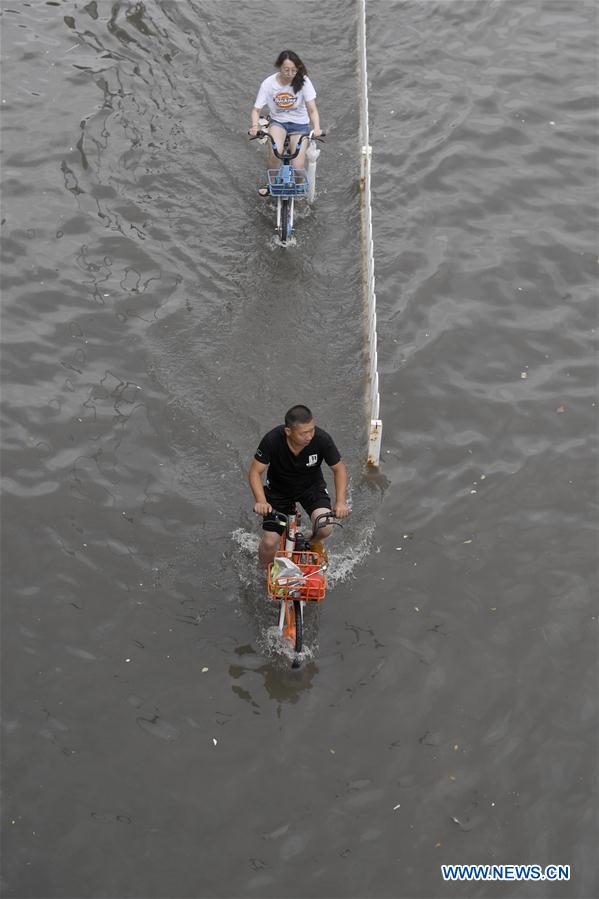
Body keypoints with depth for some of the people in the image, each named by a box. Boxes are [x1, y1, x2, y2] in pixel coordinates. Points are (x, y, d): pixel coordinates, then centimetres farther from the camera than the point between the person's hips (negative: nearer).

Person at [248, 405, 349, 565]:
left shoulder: (321, 439, -26)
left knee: (325, 528, -25)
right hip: (278, 490, 0)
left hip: (311, 487, 1)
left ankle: (313, 543, 13)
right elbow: (255, 472, -22)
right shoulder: (272, 440, -30)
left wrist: (340, 501, -25)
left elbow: (339, 469, -13)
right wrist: (261, 501, -38)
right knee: (269, 543, -11)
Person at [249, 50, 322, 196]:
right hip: (278, 122, 0)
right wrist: (254, 126, -32)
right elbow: (256, 109, -11)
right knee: (274, 154, -31)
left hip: (300, 125, 0)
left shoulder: (303, 81, -15)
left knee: (297, 168, -15)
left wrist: (316, 128, -37)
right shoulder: (268, 83, -14)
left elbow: (312, 109, -17)